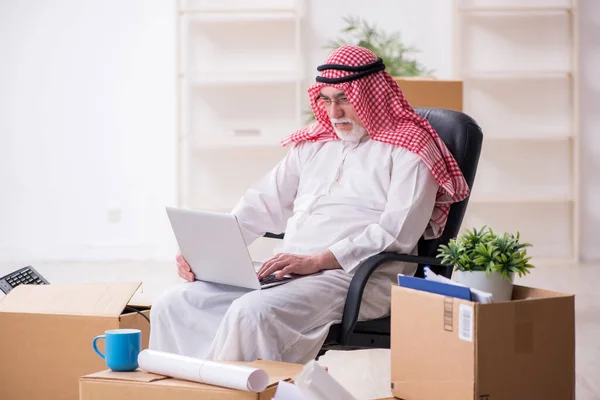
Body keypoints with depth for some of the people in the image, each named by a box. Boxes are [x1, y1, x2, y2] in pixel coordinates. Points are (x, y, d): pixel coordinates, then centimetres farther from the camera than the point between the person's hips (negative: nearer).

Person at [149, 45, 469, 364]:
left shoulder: (408, 150, 0)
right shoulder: (313, 144, 22)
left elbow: (397, 232, -12)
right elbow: (262, 205, 22)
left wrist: (316, 261, -21)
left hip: (356, 276, -7)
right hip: (287, 270, 7)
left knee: (253, 312, -35)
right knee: (175, 304, -10)